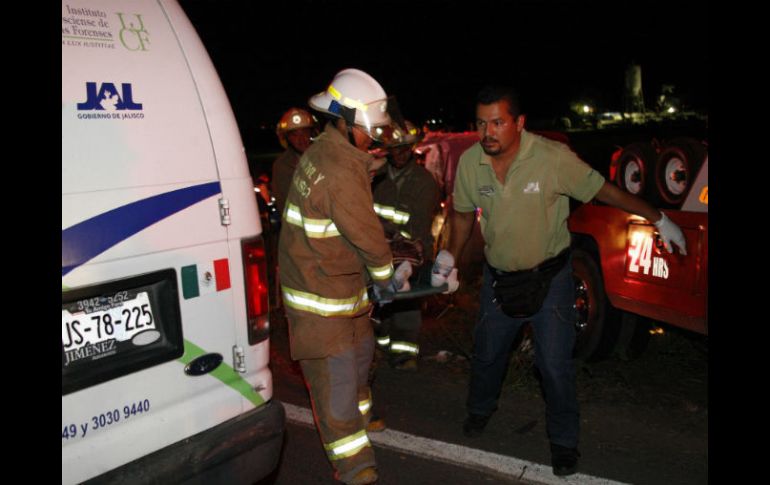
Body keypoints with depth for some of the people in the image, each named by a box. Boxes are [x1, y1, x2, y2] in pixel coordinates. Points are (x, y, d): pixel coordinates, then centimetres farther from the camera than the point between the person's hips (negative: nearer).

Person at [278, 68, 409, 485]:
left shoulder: (322, 153, 7)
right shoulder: (342, 170, -26)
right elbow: (365, 231, -18)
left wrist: (372, 275, 10)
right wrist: (385, 274, -1)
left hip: (342, 280, 11)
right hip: (319, 292, -11)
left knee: (360, 349, 25)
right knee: (335, 372, -3)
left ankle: (358, 416, 47)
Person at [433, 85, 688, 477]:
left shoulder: (553, 157, -24)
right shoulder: (469, 162, -13)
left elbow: (605, 191, -13)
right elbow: (464, 214, 5)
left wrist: (660, 220, -7)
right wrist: (449, 257, -3)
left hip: (549, 276, -3)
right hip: (498, 276, 4)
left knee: (555, 364, 0)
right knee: (486, 352, 18)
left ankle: (563, 442, 22)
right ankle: (480, 409, 47)